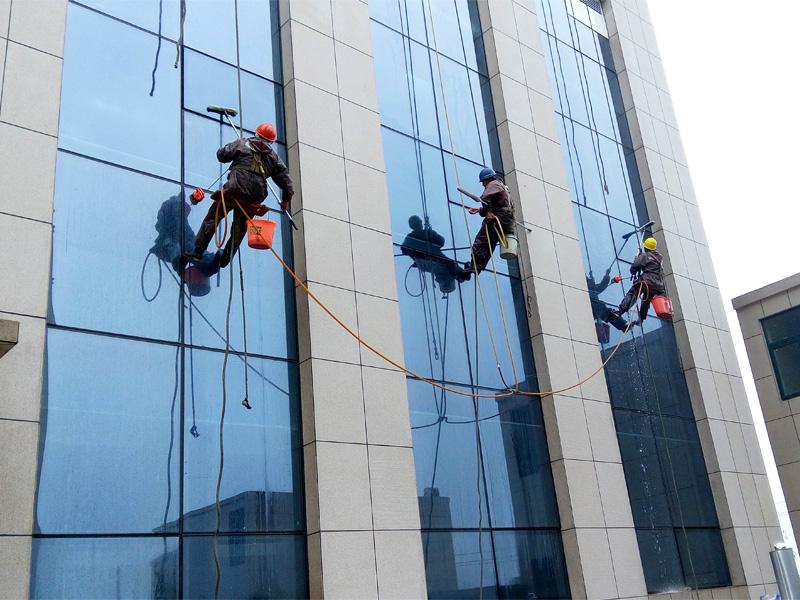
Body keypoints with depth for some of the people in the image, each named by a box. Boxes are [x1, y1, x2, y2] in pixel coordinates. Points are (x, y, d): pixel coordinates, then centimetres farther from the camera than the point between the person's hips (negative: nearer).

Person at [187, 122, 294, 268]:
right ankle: (225, 258, 13)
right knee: (240, 226, 15)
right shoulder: (273, 156, 21)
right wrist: (286, 199, 28)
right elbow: (286, 178, 18)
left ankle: (198, 252, 0)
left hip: (236, 188, -3)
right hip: (256, 195, 3)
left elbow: (221, 154, 13)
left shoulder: (243, 143, 14)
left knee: (212, 217, 5)